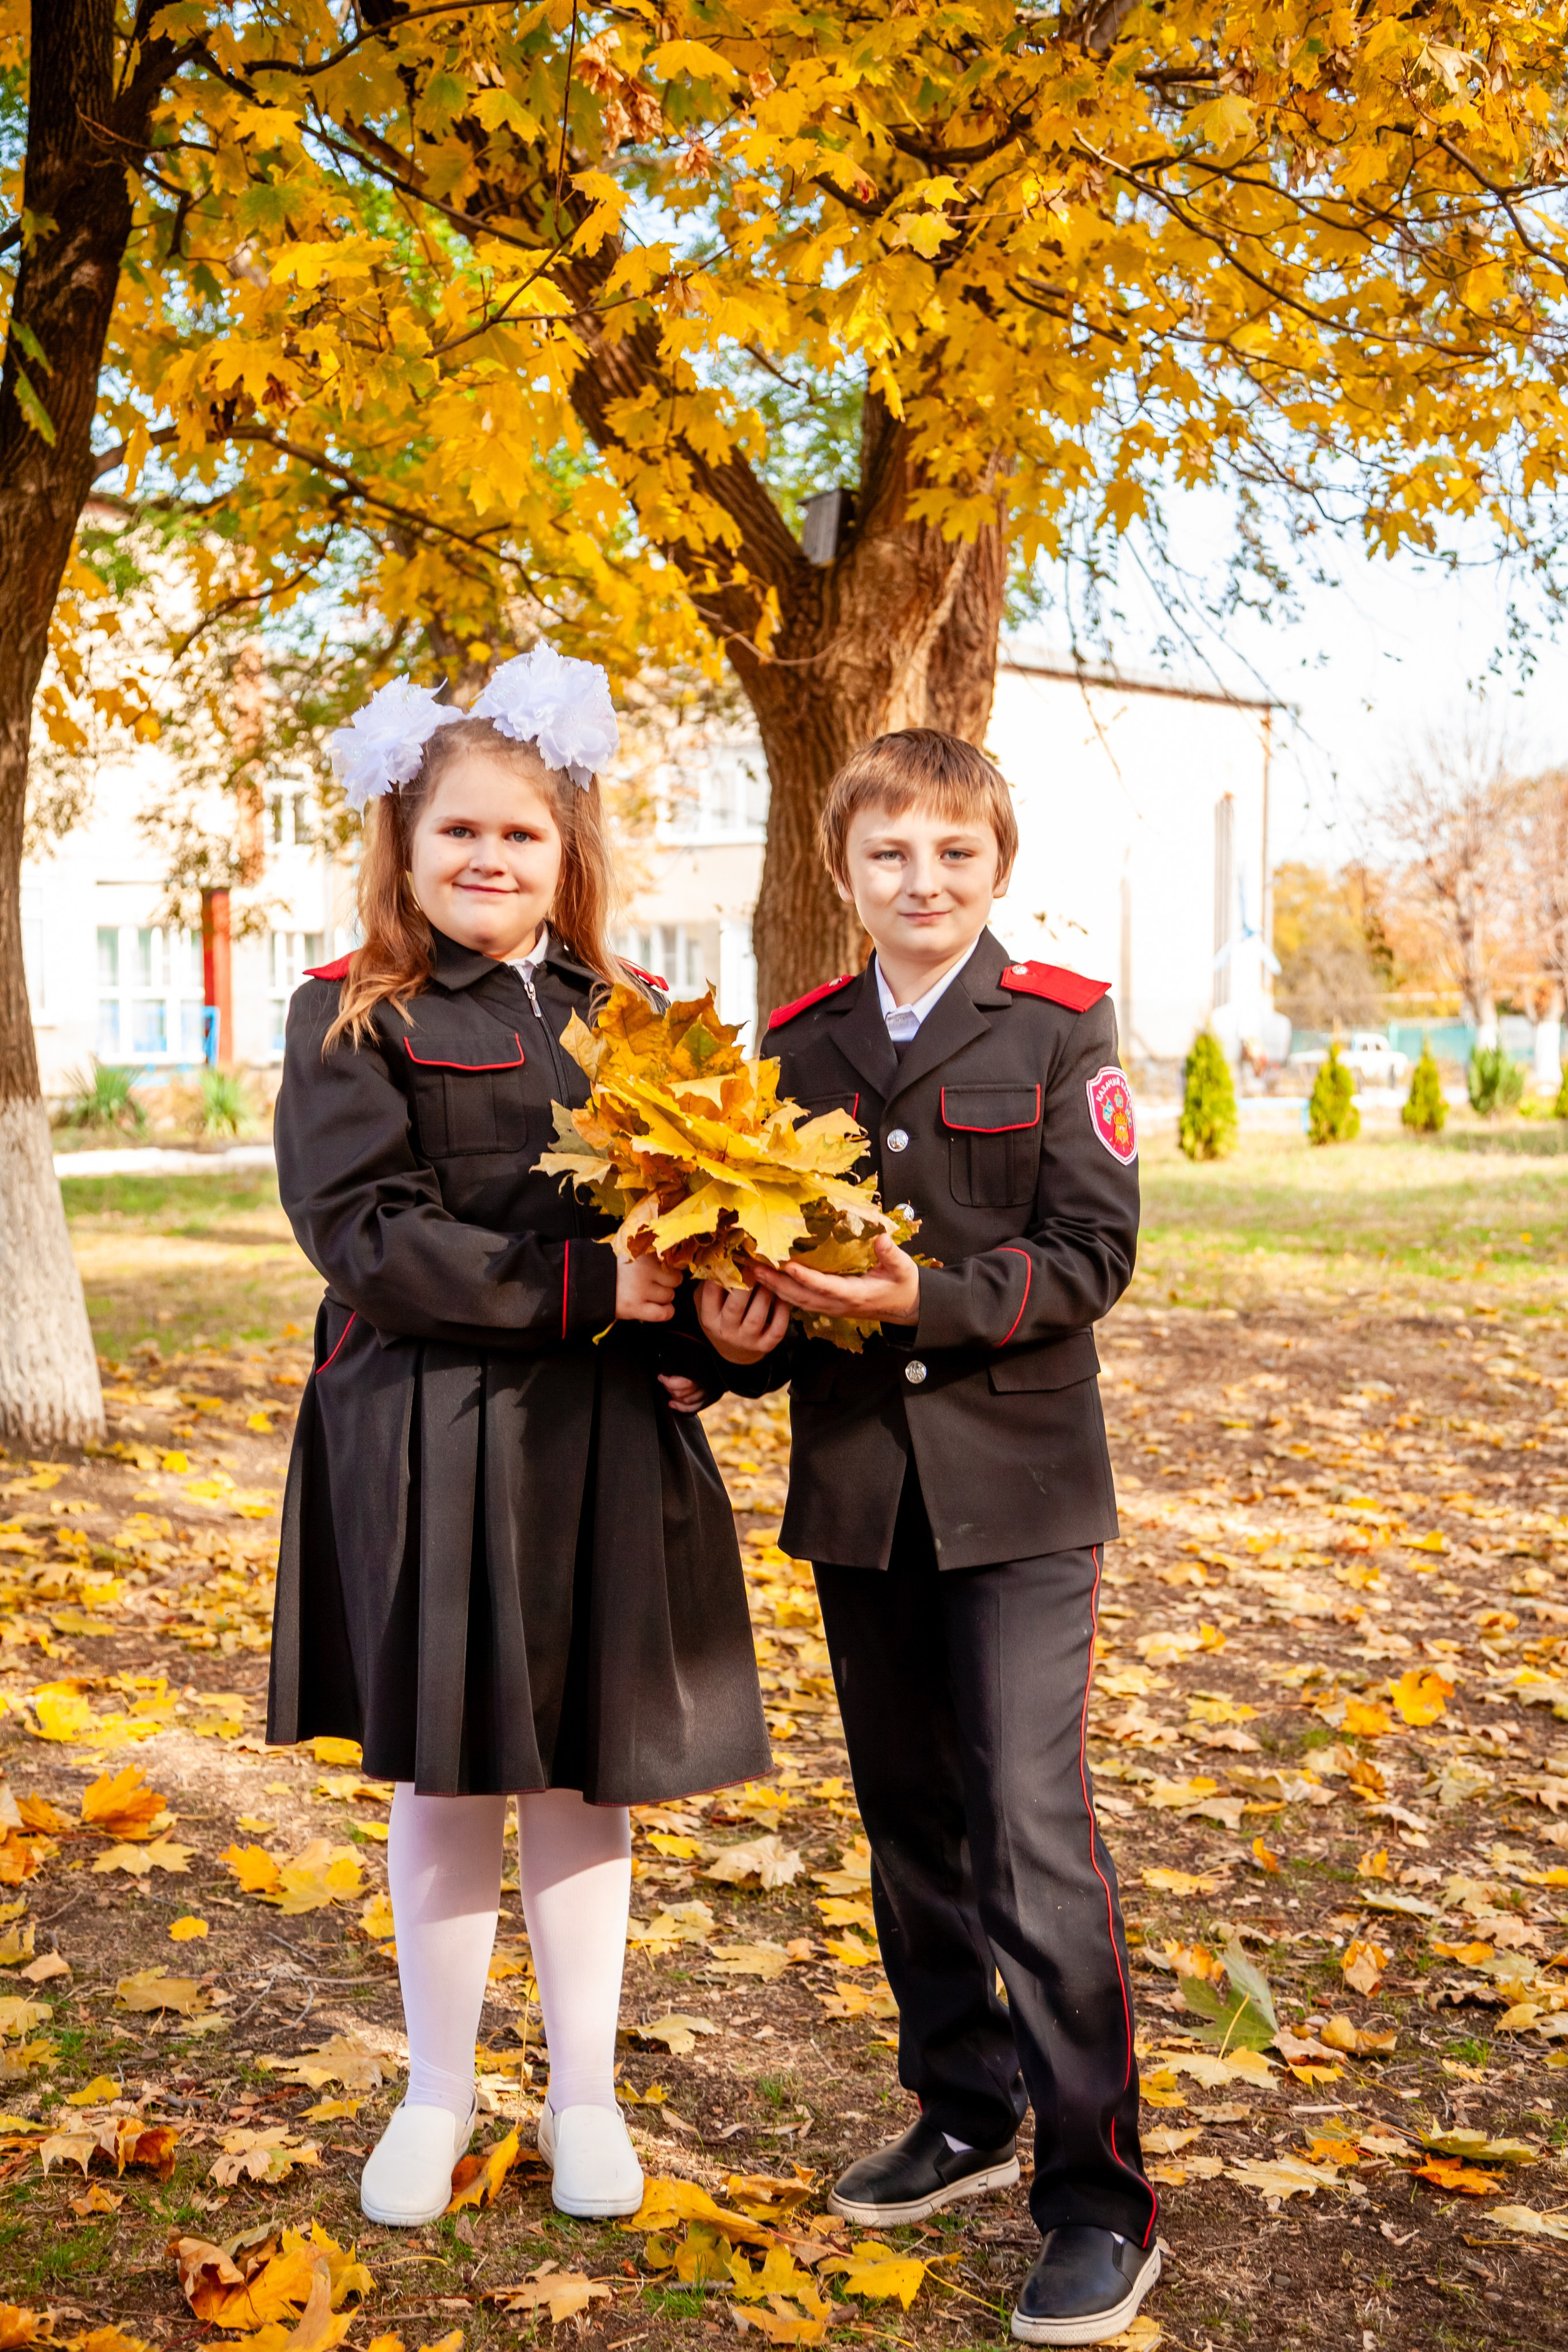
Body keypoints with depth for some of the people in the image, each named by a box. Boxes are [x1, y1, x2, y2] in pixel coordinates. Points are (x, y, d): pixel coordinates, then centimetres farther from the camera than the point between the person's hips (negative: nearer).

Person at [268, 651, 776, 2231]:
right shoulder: (351, 1021, -2)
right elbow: (361, 1230, -13)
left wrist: (698, 1346, -11)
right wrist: (577, 1285, -19)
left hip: (606, 1441, 3)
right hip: (425, 1440, -2)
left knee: (588, 1777, 10)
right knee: (445, 1778, 8)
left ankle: (585, 2097, 27)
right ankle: (437, 2096, 28)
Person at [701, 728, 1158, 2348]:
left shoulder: (1061, 1029, -4)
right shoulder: (796, 1045, 8)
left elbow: (1092, 1247, -10)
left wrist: (928, 1301, -23)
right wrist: (740, 1317, -10)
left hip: (1017, 1482, -5)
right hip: (856, 1481, 5)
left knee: (1030, 1824, -8)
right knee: (908, 1817, 15)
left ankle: (1098, 2198, 5)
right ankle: (966, 2115, 33)